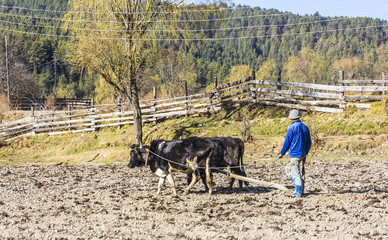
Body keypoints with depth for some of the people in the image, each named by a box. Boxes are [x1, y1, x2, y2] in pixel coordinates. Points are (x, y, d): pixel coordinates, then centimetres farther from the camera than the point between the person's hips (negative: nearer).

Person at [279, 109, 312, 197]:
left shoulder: (292, 127, -10)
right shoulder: (305, 127, 11)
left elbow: (287, 142, -8)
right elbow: (309, 143, 15)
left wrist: (282, 153, 2)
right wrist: (305, 154, 23)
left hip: (294, 154, -8)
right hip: (302, 154, 8)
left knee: (296, 173, -3)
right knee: (288, 169, 20)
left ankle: (299, 192, -4)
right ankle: (299, 187, 15)